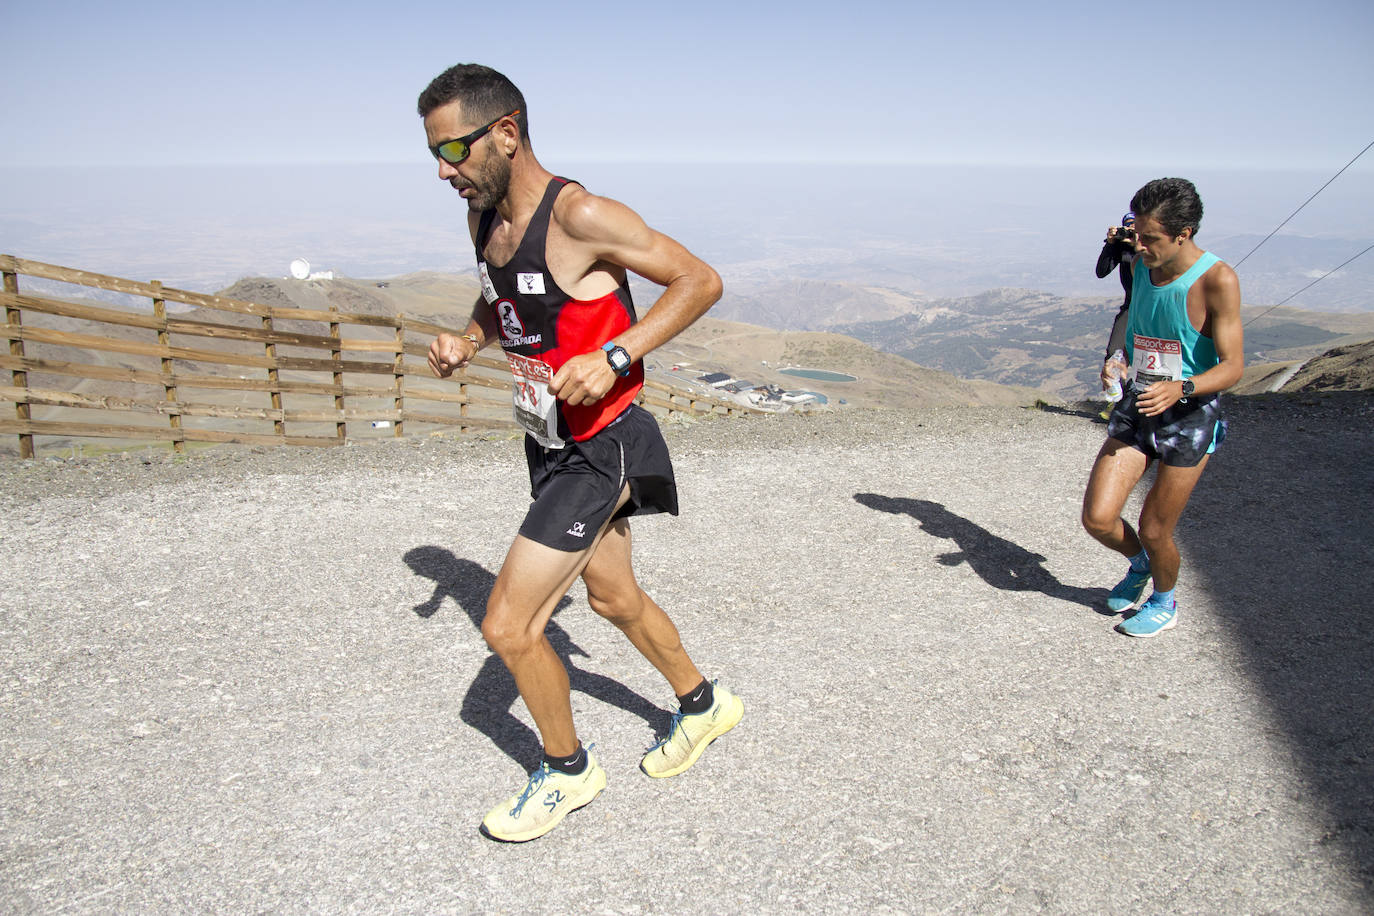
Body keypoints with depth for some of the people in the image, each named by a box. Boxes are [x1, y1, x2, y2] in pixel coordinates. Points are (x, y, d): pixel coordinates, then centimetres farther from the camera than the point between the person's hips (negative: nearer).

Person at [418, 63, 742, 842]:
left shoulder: (580, 216, -23)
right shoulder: (485, 218, 2)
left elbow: (701, 281, -20)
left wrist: (614, 355, -30)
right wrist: (466, 343, 1)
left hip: (599, 450, -9)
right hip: (550, 443, 9)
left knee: (507, 626, -6)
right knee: (614, 598, 23)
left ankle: (568, 771, 21)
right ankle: (704, 705, 48)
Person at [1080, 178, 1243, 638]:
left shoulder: (1216, 280, -18)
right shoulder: (1142, 266, 1)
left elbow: (1233, 366, -21)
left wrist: (1181, 389, -36)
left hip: (1190, 416, -5)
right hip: (1136, 409, 5)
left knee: (1154, 532, 2)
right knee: (1097, 518, -5)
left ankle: (1164, 603, 35)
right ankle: (1140, 563, 30)